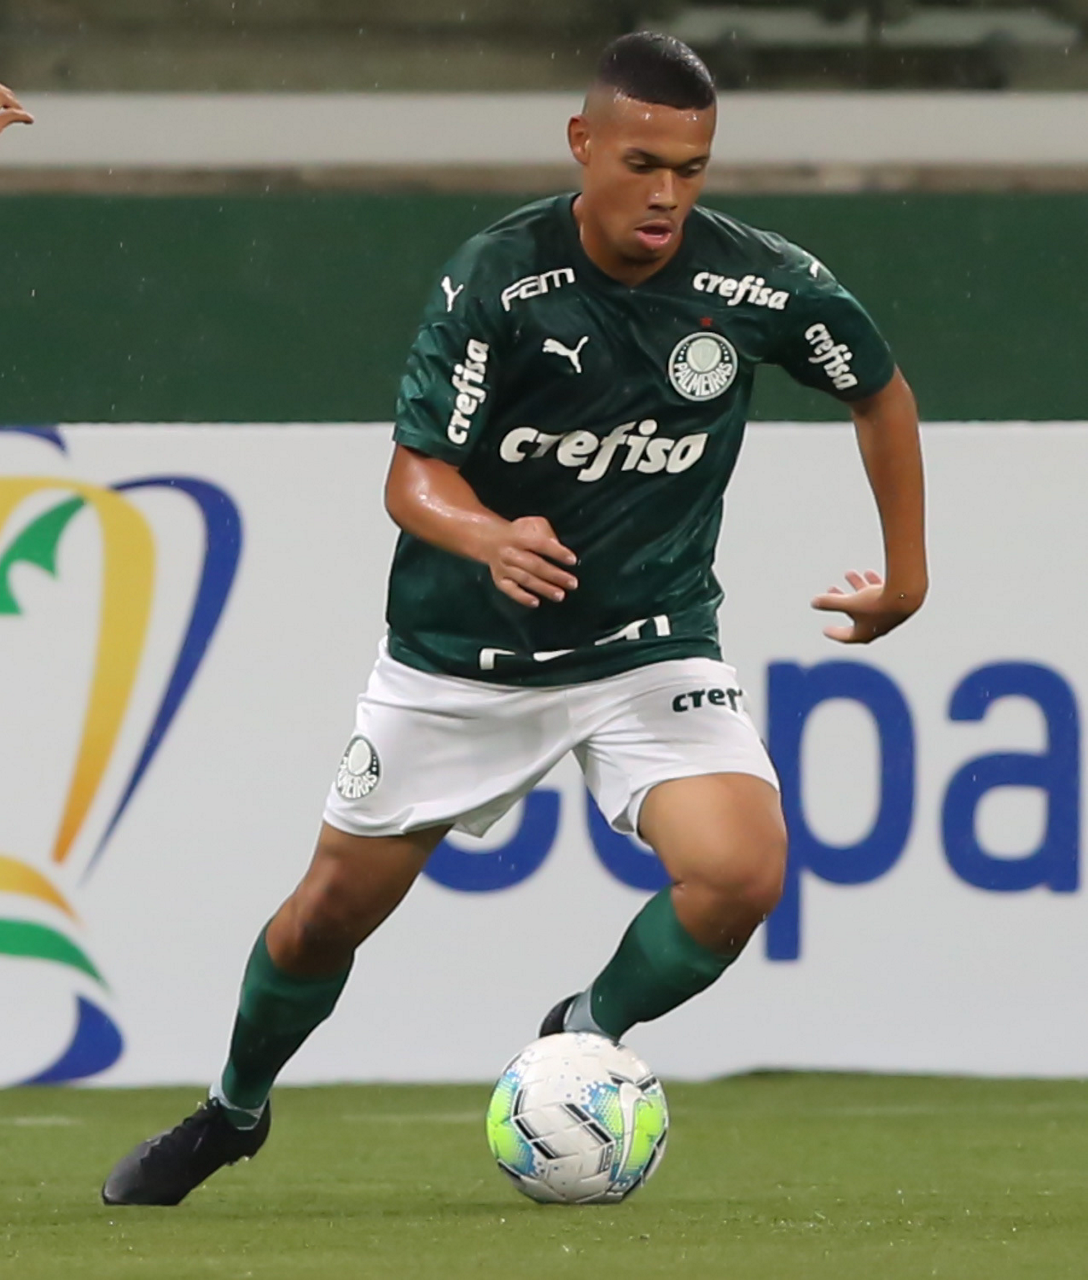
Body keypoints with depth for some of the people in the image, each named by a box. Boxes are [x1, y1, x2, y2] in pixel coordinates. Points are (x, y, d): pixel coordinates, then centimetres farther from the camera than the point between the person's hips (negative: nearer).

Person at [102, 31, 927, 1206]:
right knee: (333, 908, 10)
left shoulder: (760, 283, -14)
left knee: (741, 874, -24)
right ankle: (233, 1110, 39)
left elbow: (879, 391, 6)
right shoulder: (497, 277, -19)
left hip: (651, 644, 1)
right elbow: (413, 477, -19)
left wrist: (905, 572, 10)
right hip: (463, 654, -1)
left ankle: (586, 1037, 7)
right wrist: (489, 537, -41)